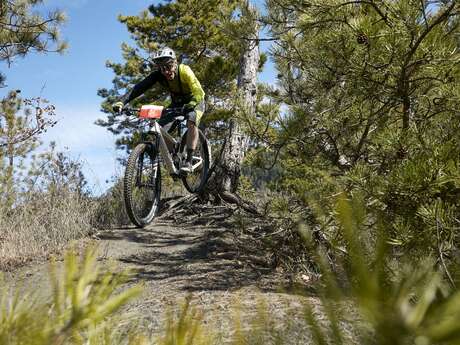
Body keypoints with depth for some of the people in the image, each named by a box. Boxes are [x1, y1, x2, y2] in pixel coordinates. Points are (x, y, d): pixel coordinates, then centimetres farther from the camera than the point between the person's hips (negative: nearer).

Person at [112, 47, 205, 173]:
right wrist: (122, 101, -49)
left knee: (192, 121, -33)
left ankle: (188, 161, -29)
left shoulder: (184, 71, -33)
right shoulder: (158, 75, -24)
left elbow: (198, 93, -41)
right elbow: (139, 88, -34)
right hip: (177, 102, 4)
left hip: (195, 101, -4)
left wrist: (190, 105, -63)